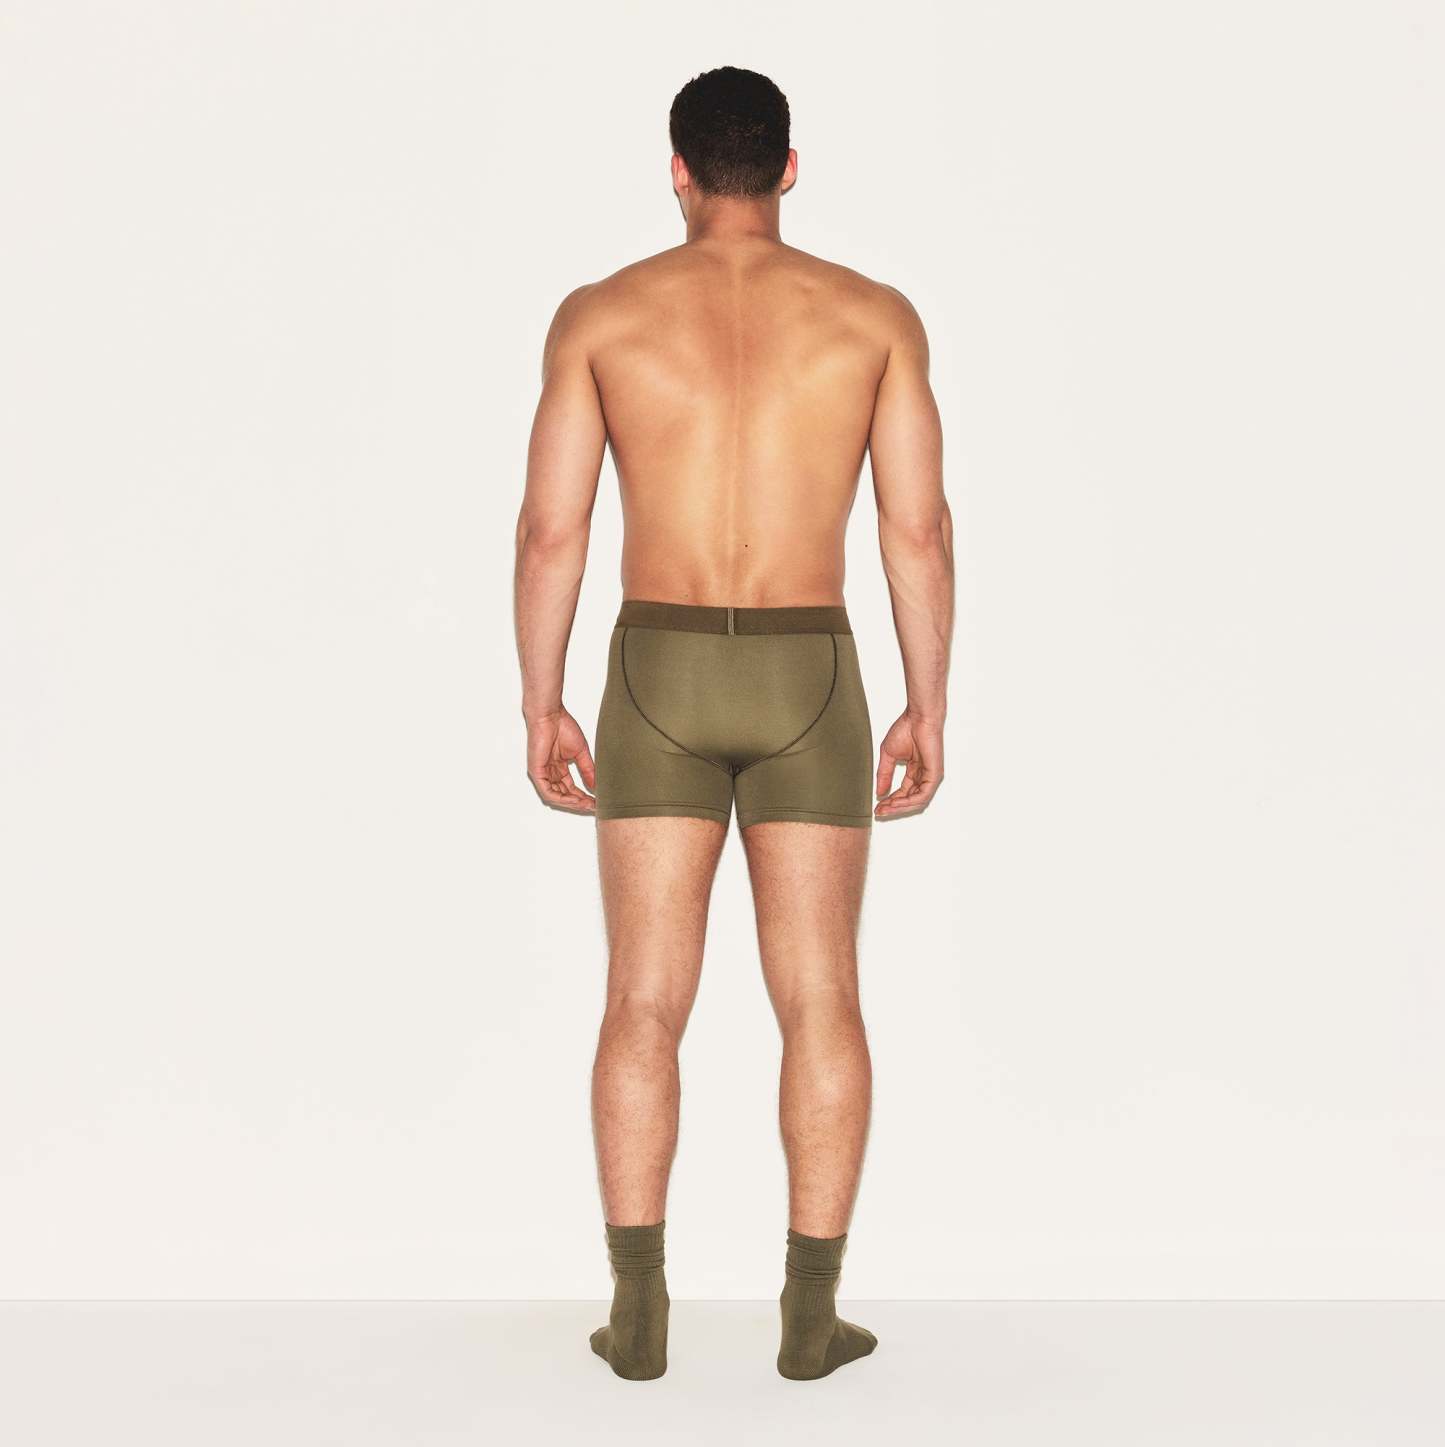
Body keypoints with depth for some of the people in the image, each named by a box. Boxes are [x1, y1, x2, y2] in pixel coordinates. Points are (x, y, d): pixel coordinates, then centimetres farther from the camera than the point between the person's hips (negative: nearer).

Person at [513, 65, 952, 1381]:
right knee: (821, 999, 7)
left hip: (659, 680, 0)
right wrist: (928, 710, 5)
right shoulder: (874, 315, 1)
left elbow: (551, 529, -3)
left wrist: (540, 708, 6)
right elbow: (919, 527, -2)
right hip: (807, 683, 0)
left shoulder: (600, 314, -1)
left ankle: (641, 1314, 7)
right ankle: (811, 1315, 8)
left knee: (647, 1003, 6)